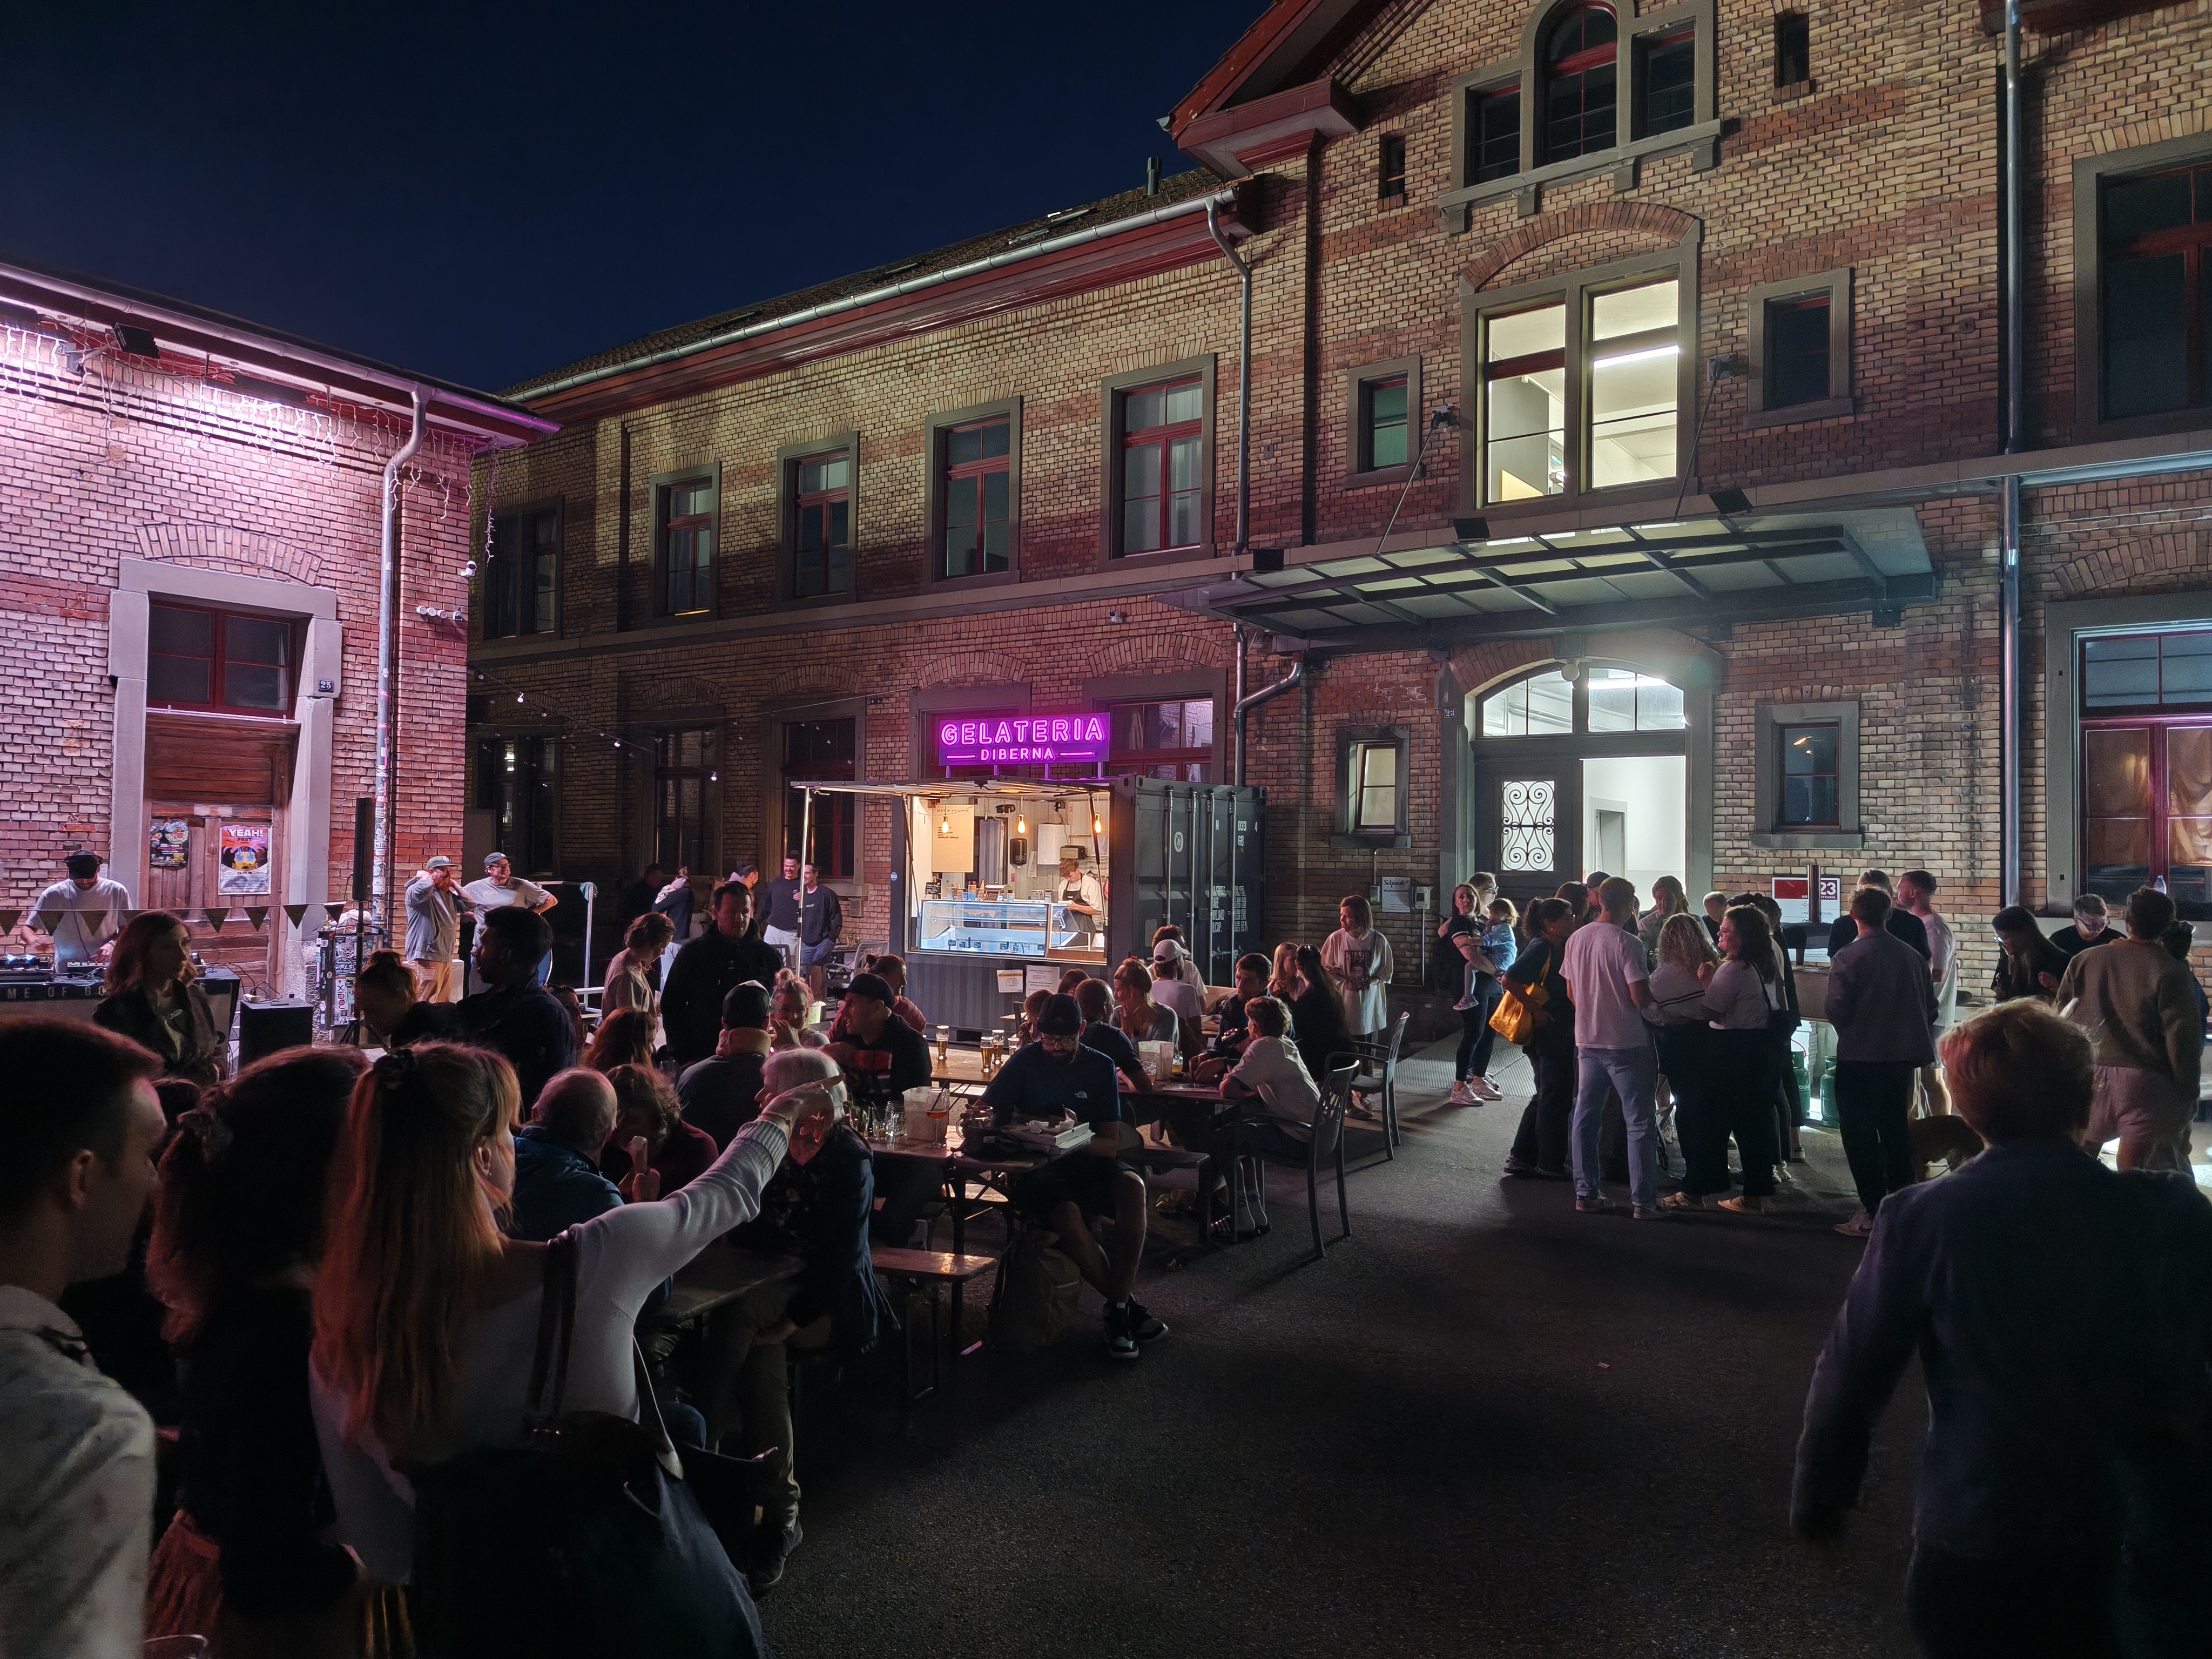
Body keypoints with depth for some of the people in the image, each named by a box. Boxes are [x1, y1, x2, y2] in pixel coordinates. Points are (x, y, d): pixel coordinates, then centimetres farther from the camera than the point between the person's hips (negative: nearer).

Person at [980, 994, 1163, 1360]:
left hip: (1087, 1162, 2)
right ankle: (1125, 1302, -15)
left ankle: (1118, 1312, -27)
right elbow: (989, 1110, 1)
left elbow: (1112, 1143, 0)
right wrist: (1041, 1122, -11)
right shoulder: (1028, 1060, 4)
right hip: (1036, 1168, -2)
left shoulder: (1100, 1067, 6)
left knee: (1132, 1185, -31)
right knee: (1067, 1212, -35)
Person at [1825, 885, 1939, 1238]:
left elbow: (1837, 1012, -15)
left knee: (1860, 1134, 3)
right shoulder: (1912, 956, 0)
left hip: (1859, 1058, -5)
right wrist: (1912, 1037, 18)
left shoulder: (1848, 958, -15)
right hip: (1903, 1055, 5)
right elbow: (1930, 1007, 6)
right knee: (1896, 1130, 18)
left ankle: (1874, 1212, 2)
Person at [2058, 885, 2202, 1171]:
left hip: (2089, 1074, 4)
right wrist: (2188, 1093, -1)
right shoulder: (2172, 973, -8)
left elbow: (2062, 1014, 11)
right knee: (2132, 1178, 2)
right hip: (2145, 1082, -4)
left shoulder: (2084, 960, 5)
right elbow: (2183, 1039, -10)